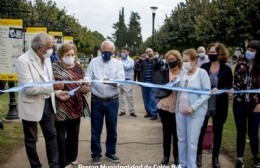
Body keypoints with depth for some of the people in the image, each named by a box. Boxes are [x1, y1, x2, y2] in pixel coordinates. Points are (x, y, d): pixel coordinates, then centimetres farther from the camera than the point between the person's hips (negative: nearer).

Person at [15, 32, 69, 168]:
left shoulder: (46, 58, 3)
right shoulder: (23, 61, -20)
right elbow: (28, 88, -25)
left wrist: (57, 92, 2)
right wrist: (52, 87, -29)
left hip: (47, 103, 7)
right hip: (32, 106, -7)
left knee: (51, 135, 13)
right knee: (31, 140, 11)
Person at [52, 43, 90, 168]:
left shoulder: (77, 67, 9)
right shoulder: (55, 67, -6)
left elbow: (84, 83, 13)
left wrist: (86, 88, -8)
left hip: (76, 107, 5)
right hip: (61, 108, -5)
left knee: (74, 134, 16)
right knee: (61, 136, 4)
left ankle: (72, 157, 34)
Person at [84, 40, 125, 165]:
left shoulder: (118, 63, 0)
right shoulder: (94, 62, 3)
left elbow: (121, 81, -11)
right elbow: (88, 76, -4)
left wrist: (112, 82, -32)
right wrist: (85, 81, -28)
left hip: (112, 101, 0)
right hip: (97, 101, 0)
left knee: (112, 128, 12)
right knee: (96, 129, 8)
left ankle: (110, 152, 28)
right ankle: (96, 153, 22)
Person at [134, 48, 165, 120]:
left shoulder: (156, 60, 7)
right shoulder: (143, 61, 12)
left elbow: (162, 64, -12)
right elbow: (136, 67, -1)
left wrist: (155, 58, -27)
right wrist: (140, 60, -19)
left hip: (153, 82, -4)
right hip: (144, 82, 4)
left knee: (152, 98, -8)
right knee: (145, 98, 9)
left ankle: (154, 113, -4)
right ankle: (148, 112, 22)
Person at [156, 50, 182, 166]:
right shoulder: (164, 72, 1)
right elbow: (162, 86, -12)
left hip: (177, 108, -2)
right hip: (164, 106, 2)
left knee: (176, 133, 6)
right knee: (166, 132, 12)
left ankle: (176, 156, 21)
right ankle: (166, 155, 24)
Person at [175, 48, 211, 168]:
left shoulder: (202, 73, -9)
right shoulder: (182, 73, 9)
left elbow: (207, 92, -13)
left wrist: (193, 107, -20)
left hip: (196, 112, -6)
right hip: (180, 111, 6)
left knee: (191, 142, 2)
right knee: (181, 139, 13)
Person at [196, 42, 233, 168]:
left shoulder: (226, 69, -5)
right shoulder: (204, 67, 0)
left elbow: (229, 87, -7)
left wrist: (219, 90, -24)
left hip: (219, 106, -1)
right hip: (204, 104, 1)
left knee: (217, 132, 12)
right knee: (201, 130, 8)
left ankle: (215, 157, 27)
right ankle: (198, 154, 26)